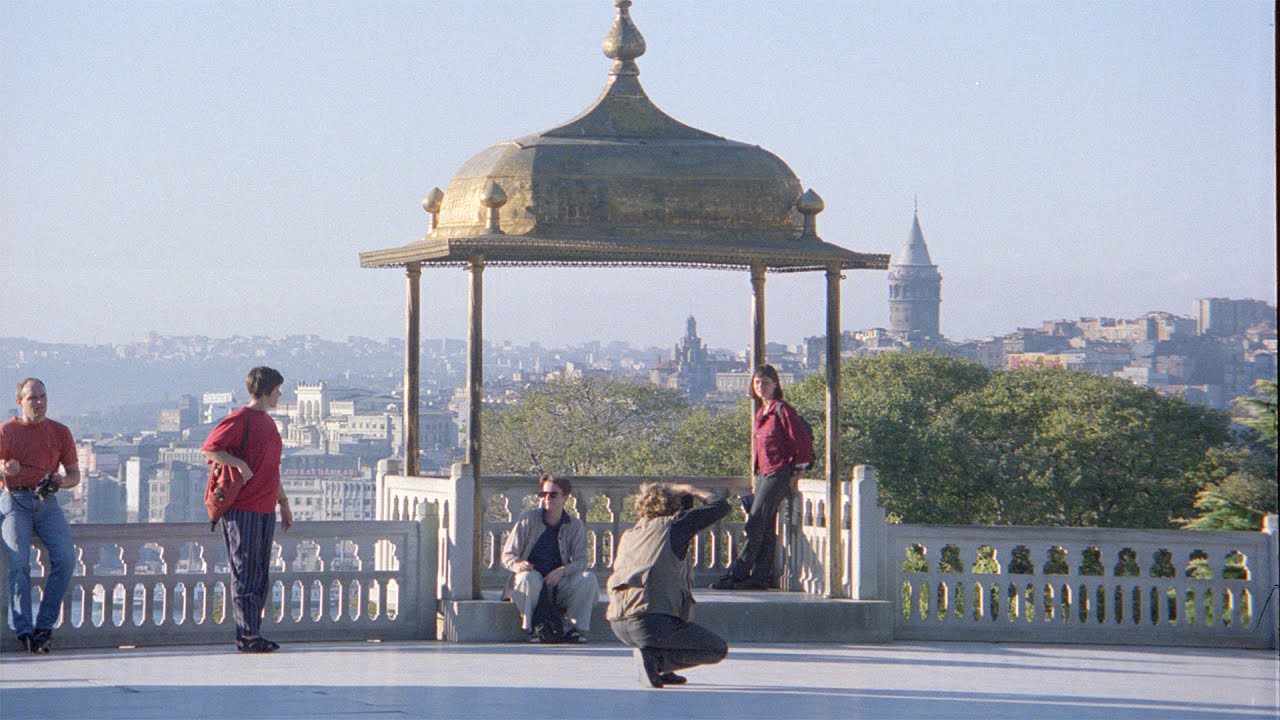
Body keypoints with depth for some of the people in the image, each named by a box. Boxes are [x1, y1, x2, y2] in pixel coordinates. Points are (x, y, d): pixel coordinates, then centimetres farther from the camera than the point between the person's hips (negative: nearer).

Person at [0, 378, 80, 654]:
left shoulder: (60, 432, 14)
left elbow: (75, 475, 16)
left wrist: (62, 481, -7)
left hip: (47, 503, 2)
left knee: (65, 558, -20)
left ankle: (44, 626, -14)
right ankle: (24, 630, -24)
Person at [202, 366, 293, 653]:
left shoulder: (268, 422, 19)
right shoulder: (240, 419, -8)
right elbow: (209, 448, -15)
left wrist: (283, 503, 26)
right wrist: (239, 464, -24)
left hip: (265, 510, 9)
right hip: (243, 509, -9)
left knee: (260, 575, 9)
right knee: (246, 573, -7)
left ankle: (251, 634, 13)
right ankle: (247, 635, -6)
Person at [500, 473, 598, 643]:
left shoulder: (575, 525, 3)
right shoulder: (528, 520, -2)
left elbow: (580, 561, -4)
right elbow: (507, 555, -2)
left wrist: (562, 571, -25)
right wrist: (518, 564, -27)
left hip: (559, 583, 2)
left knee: (588, 579, -24)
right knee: (529, 578, -37)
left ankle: (575, 628, -13)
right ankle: (529, 628, -18)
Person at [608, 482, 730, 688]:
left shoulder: (629, 535, 21)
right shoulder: (674, 525, 5)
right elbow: (722, 506, 11)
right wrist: (697, 493, 31)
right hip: (652, 623, -7)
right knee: (718, 649, 9)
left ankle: (657, 670, 20)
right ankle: (656, 657, -10)